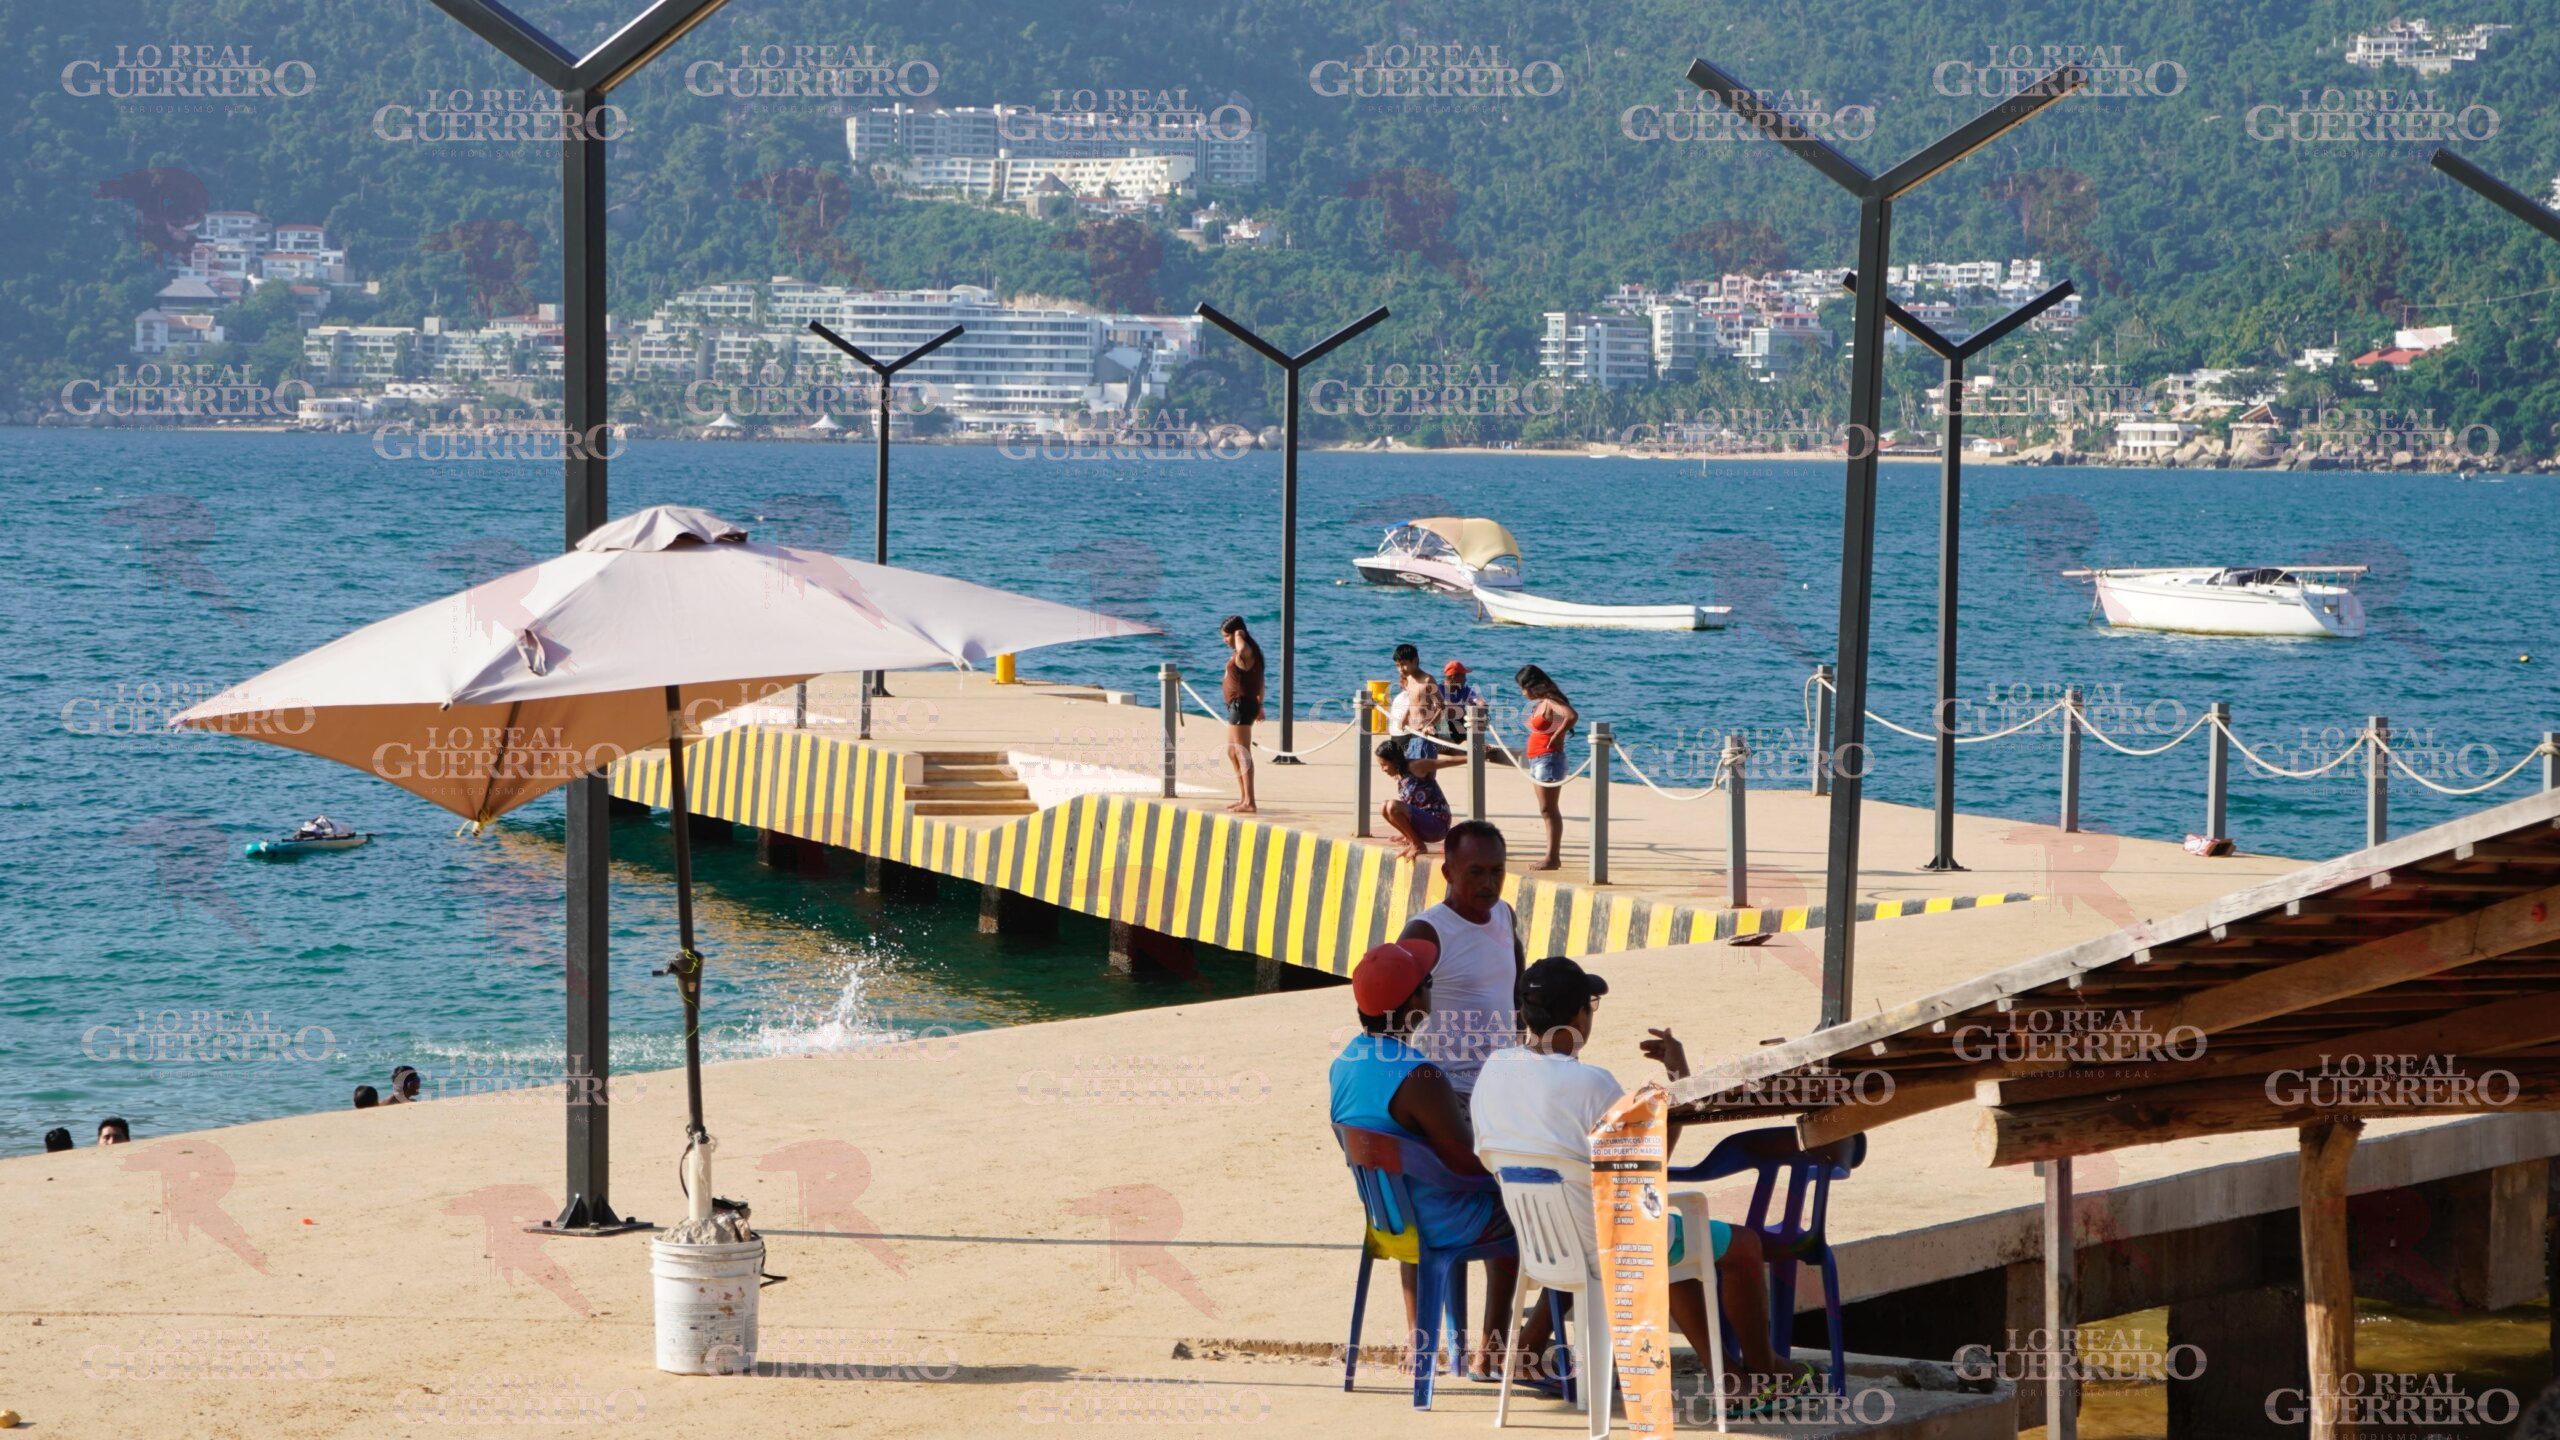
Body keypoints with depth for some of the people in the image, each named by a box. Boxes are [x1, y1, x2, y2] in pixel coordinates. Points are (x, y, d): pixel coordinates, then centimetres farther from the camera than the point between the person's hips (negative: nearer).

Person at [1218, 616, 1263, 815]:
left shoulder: (1246, 652, -16)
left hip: (1241, 705, -11)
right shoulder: (1245, 653, 16)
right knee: (1232, 753, 20)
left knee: (1243, 754, -11)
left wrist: (1239, 637, -24)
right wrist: (1259, 705, 30)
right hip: (1237, 706, 11)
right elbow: (1260, 680, 24)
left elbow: (1242, 650, -43)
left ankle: (1249, 802, -13)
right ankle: (1243, 798, 27)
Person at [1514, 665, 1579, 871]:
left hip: (1548, 759, -10)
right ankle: (1553, 857, 15)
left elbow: (1572, 716, -31)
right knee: (1548, 811, 12)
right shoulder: (1541, 703, 14)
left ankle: (1552, 859, -9)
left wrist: (1556, 737, -22)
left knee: (1548, 810, -9)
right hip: (1538, 761, 10)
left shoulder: (1550, 703, -15)